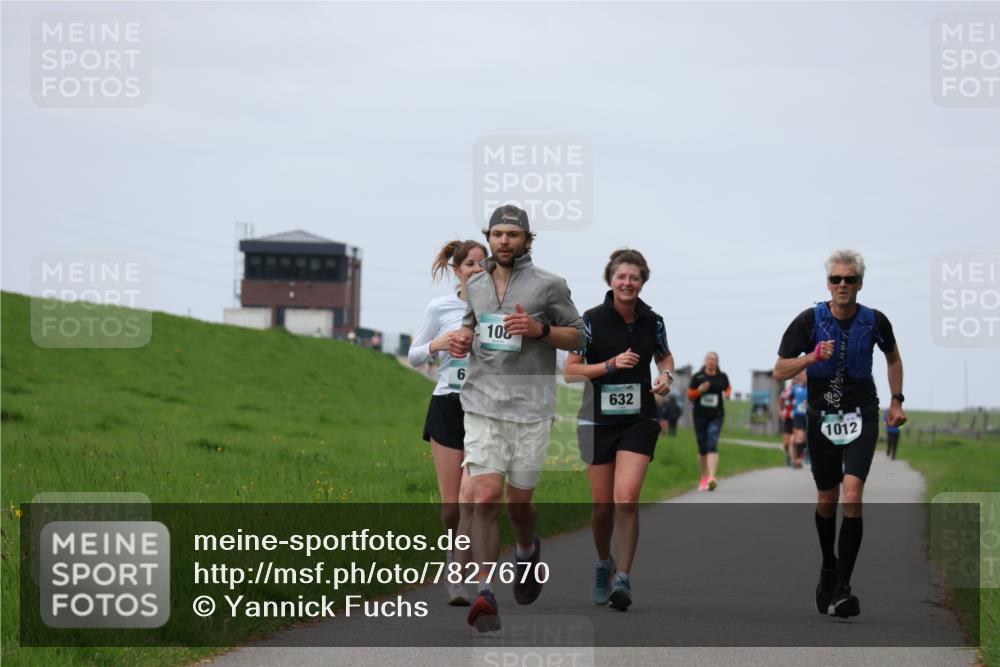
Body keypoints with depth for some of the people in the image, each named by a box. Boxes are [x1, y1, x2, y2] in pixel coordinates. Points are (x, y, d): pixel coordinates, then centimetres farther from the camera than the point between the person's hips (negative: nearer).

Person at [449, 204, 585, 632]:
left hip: (531, 408, -2)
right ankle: (485, 594, -12)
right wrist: (462, 339, 6)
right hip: (483, 405, 2)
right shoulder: (476, 286, 12)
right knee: (485, 498, -12)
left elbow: (577, 337, 4)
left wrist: (539, 329, -14)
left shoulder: (549, 286, 0)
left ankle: (527, 550, 42)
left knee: (518, 501, 7)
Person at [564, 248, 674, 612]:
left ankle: (622, 579, -10)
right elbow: (570, 372, -7)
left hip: (639, 421, 1)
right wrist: (611, 365, -18)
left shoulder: (652, 320, 1)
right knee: (603, 504, 5)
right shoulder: (592, 319, -7)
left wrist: (666, 375, -1)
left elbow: (665, 356, 21)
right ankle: (603, 566, 32)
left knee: (626, 499, -16)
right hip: (599, 420, -1)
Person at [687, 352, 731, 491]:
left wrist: (728, 393, -1)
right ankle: (704, 477, 28)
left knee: (712, 446, -17)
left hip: (716, 416, -1)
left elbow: (728, 388, 22)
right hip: (700, 415, 1)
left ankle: (712, 477, -29)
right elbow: (689, 394, 3)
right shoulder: (697, 377, 0)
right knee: (702, 448, 9)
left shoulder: (722, 377, 3)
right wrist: (699, 390, -16)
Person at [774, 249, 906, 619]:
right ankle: (828, 567, 39)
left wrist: (896, 401, 13)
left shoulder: (874, 321, -3)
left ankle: (841, 588, -17)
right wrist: (812, 357, -22)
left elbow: (893, 357, 18)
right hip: (821, 418, 1)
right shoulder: (810, 320, -8)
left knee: (852, 497, -18)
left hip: (861, 418, -1)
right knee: (826, 500, 12)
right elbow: (780, 370, -6)